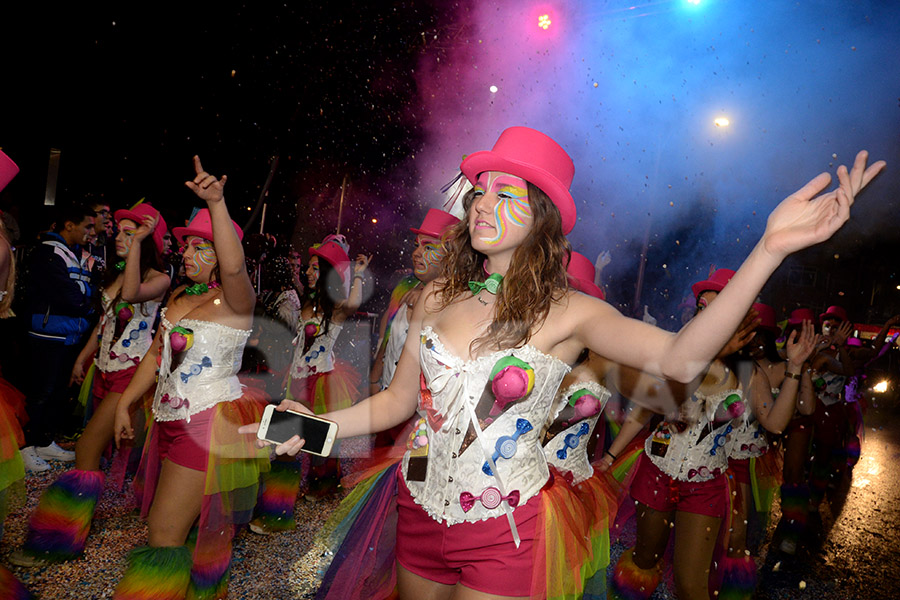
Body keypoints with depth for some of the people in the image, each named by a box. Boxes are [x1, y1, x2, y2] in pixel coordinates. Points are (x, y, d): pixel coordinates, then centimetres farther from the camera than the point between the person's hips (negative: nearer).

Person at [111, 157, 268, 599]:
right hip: (171, 420, 8)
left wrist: (217, 203, -44)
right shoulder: (179, 296, 11)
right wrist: (124, 403, 15)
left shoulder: (234, 300, -14)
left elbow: (234, 267, -37)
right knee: (183, 525, 19)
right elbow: (156, 354, 17)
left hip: (210, 422, -8)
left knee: (165, 538, -4)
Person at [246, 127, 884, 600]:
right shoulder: (438, 298, -3)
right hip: (420, 512, 4)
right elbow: (400, 400, 3)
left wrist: (770, 248, -39)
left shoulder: (567, 313, -14)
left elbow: (680, 357, -30)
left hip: (501, 534, -4)